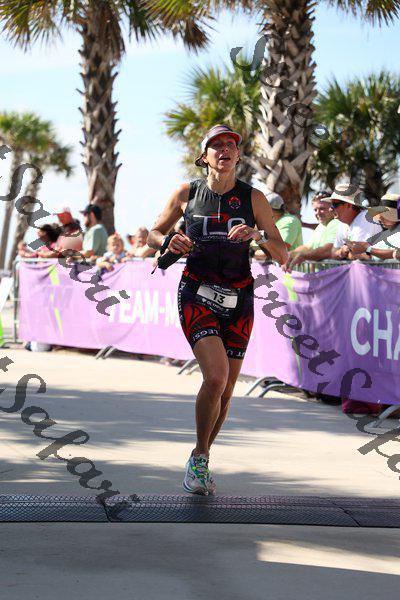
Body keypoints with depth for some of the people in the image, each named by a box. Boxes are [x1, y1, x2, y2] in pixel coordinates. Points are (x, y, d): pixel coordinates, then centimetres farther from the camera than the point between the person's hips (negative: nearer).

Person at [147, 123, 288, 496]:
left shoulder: (253, 197, 0)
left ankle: (200, 459, 28)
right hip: (197, 295, -2)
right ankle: (199, 458, -3)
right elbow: (154, 234, 14)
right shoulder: (186, 194, 1)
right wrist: (169, 241, -8)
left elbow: (283, 255, -1)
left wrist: (258, 235, -21)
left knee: (226, 389, 6)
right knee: (216, 376, -21)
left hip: (238, 300, 2)